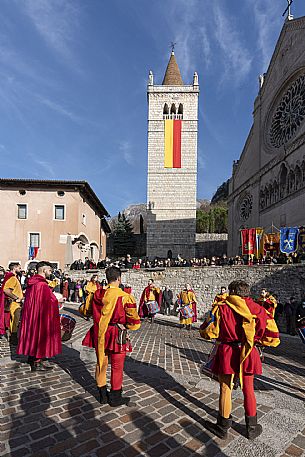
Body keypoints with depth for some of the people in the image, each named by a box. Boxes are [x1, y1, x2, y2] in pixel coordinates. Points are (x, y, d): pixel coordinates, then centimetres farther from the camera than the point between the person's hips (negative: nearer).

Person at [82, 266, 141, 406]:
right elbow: (135, 322, -16)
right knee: (117, 367, 12)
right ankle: (115, 397, 26)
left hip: (99, 334, 5)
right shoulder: (125, 297, -19)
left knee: (101, 364, 19)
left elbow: (87, 311, 12)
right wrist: (124, 326, 2)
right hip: (116, 335, -5)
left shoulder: (97, 294, -5)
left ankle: (103, 395, 33)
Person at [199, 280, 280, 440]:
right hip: (248, 355, 2)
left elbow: (207, 332, -10)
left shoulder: (221, 308, -13)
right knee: (248, 390, 21)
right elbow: (273, 337, -6)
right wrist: (255, 339, 10)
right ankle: (252, 428, 36)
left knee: (225, 389, 14)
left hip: (226, 353, -2)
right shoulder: (257, 309, -7)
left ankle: (223, 427, 30)